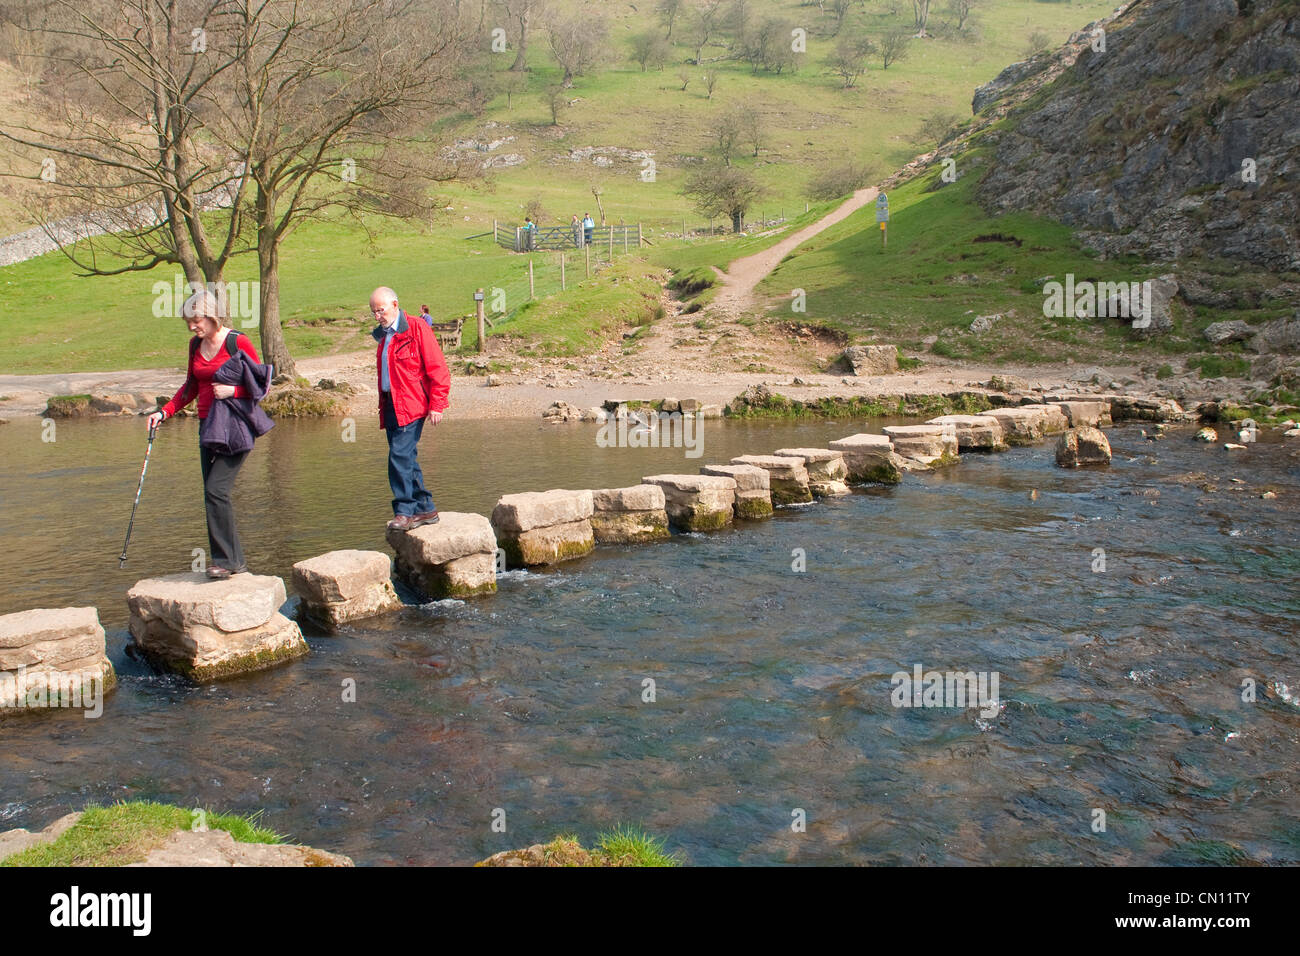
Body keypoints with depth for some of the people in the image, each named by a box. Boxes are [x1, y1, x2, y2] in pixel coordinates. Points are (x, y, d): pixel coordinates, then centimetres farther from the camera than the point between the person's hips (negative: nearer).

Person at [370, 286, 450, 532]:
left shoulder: (416, 329, -7)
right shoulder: (383, 335, 17)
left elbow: (438, 369, -10)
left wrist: (437, 405, -14)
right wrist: (383, 408, 16)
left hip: (411, 406, -8)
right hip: (391, 407, 8)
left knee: (400, 456, -14)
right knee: (406, 459, 9)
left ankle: (405, 511, -6)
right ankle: (426, 508, 16)